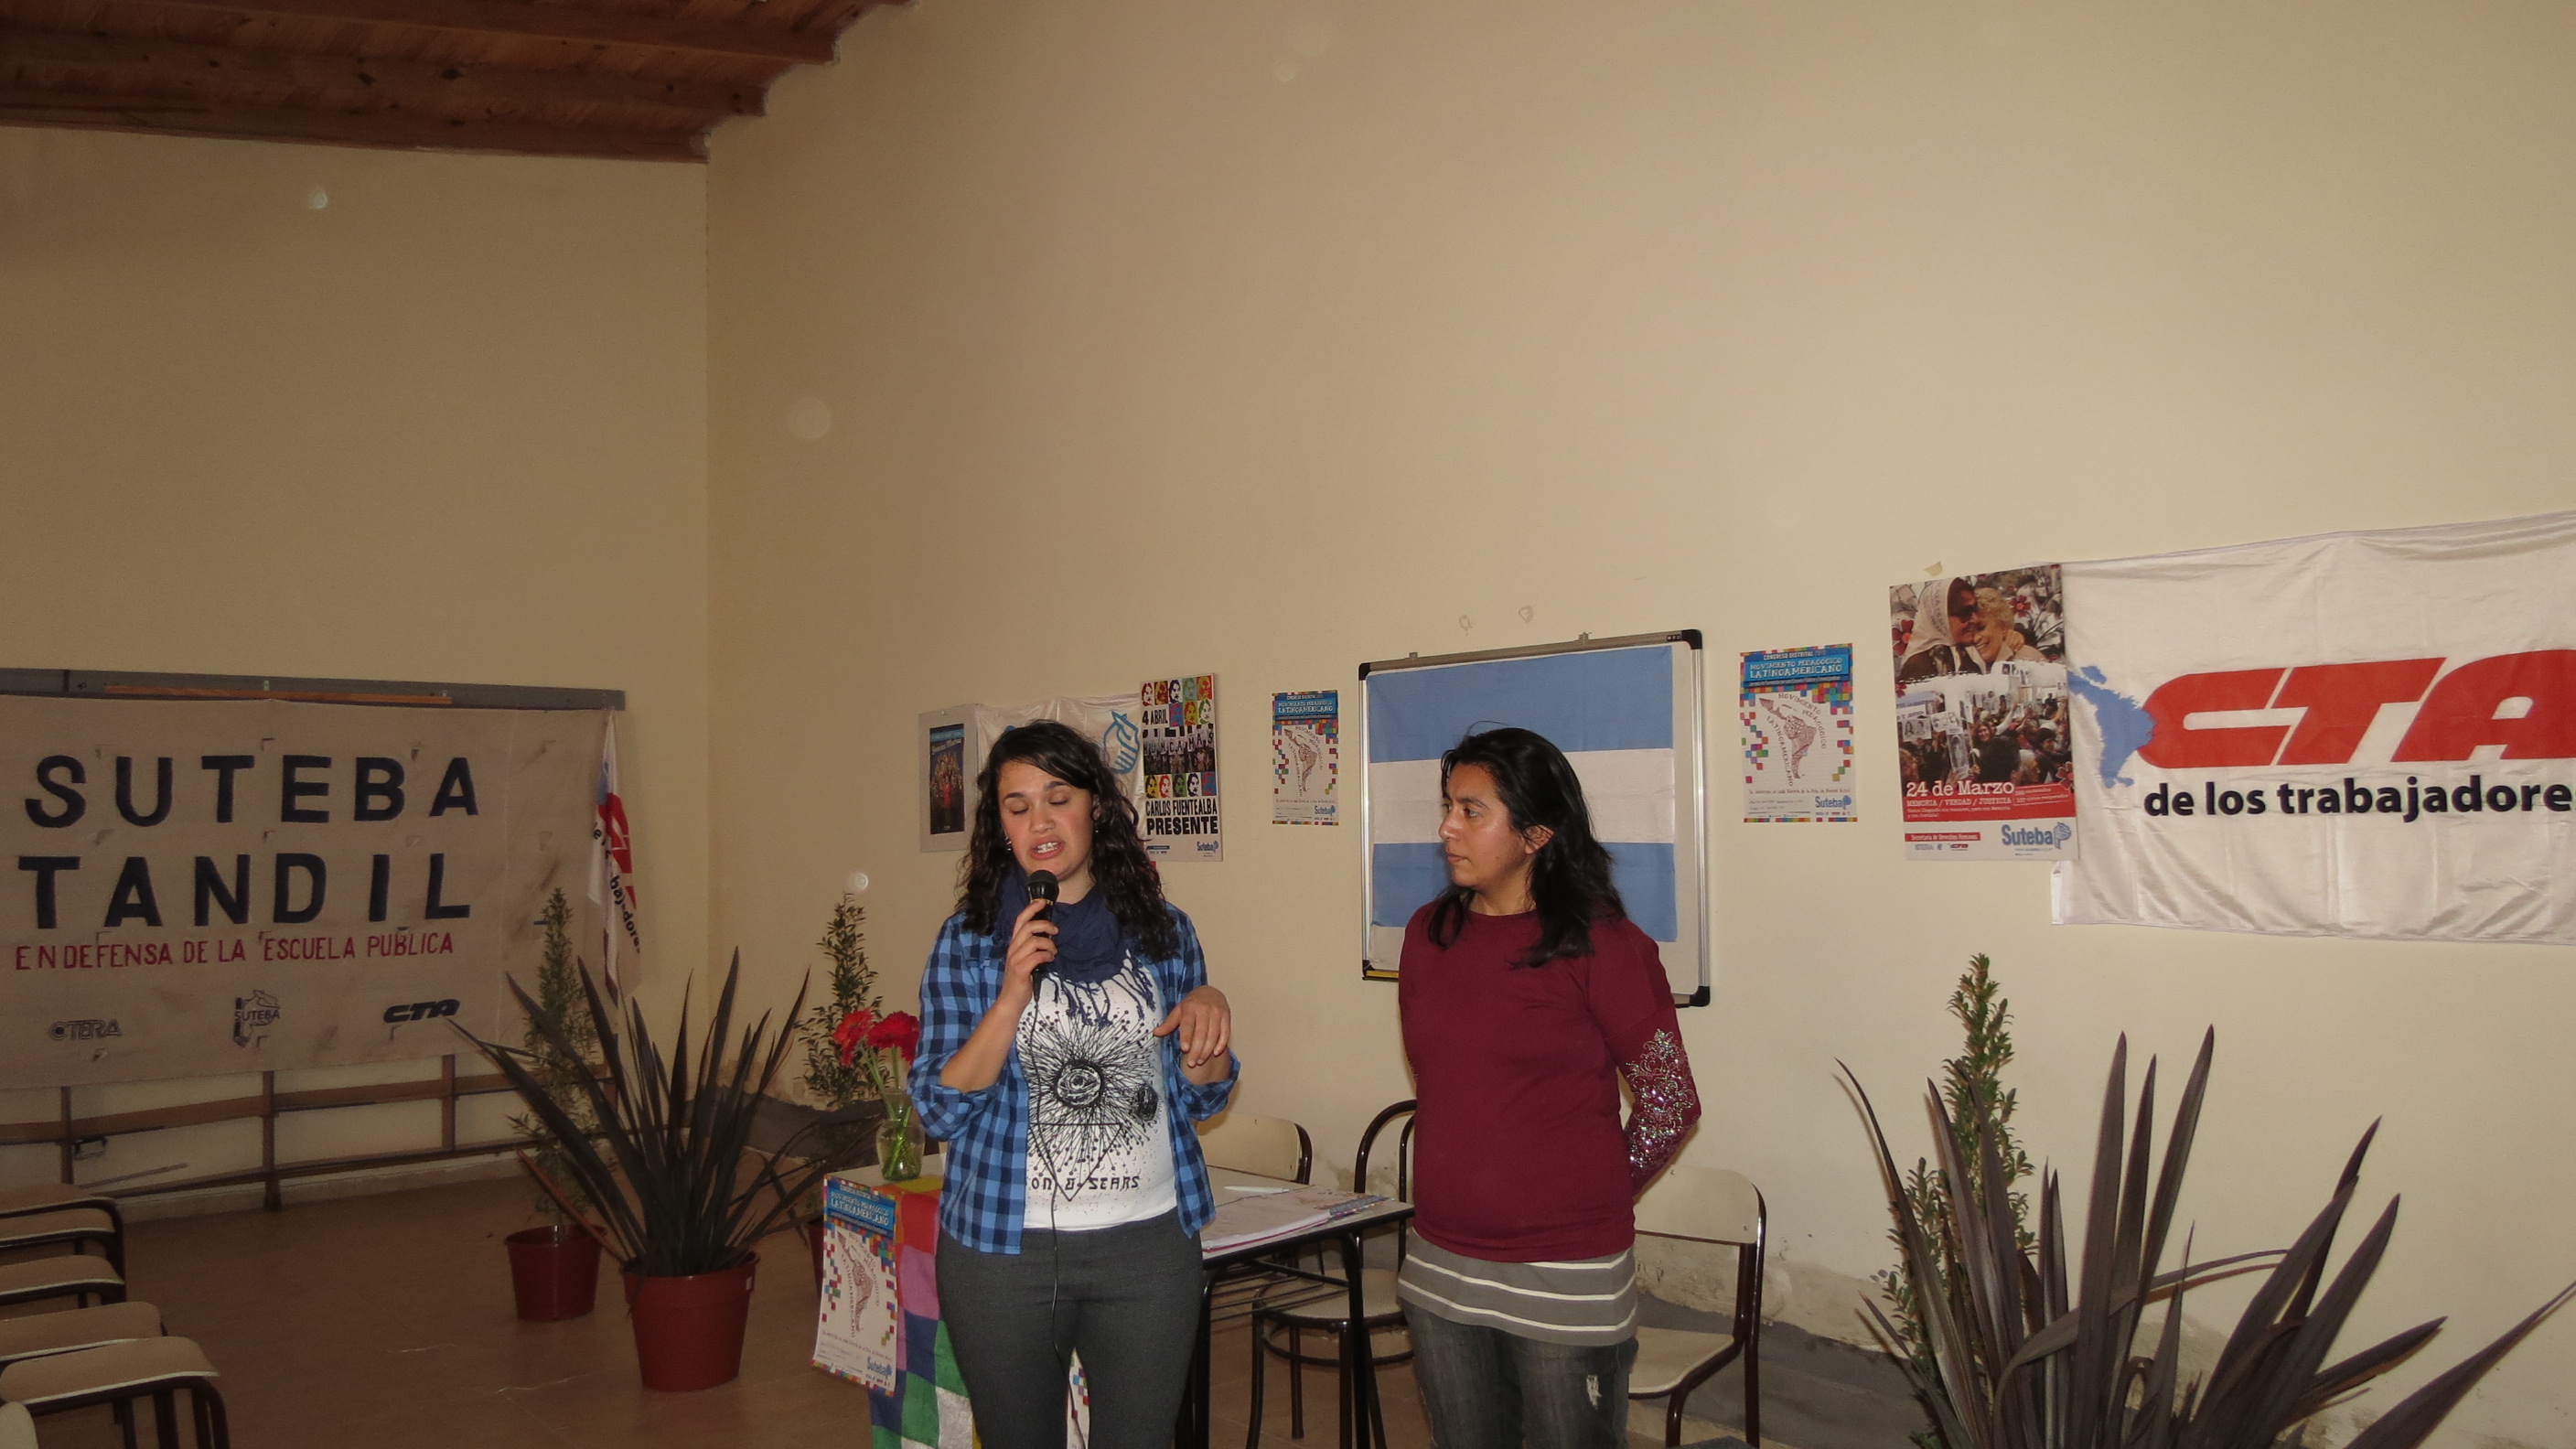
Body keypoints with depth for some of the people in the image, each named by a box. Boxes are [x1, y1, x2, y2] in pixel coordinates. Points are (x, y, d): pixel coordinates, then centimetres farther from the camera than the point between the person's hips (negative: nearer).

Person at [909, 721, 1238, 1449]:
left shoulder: (1162, 930, 3)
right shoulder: (970, 940, -2)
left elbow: (1202, 1098, 9)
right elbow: (940, 1111, -7)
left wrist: (1210, 1012, -11)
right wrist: (1011, 996, -19)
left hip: (1149, 1244, 1)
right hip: (1004, 1247, -1)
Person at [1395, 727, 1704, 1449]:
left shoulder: (1600, 946, -13)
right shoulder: (1429, 933, 4)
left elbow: (1670, 1102, -5)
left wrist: (1595, 1194, 3)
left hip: (1566, 1279, -5)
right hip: (1439, 1270, 5)